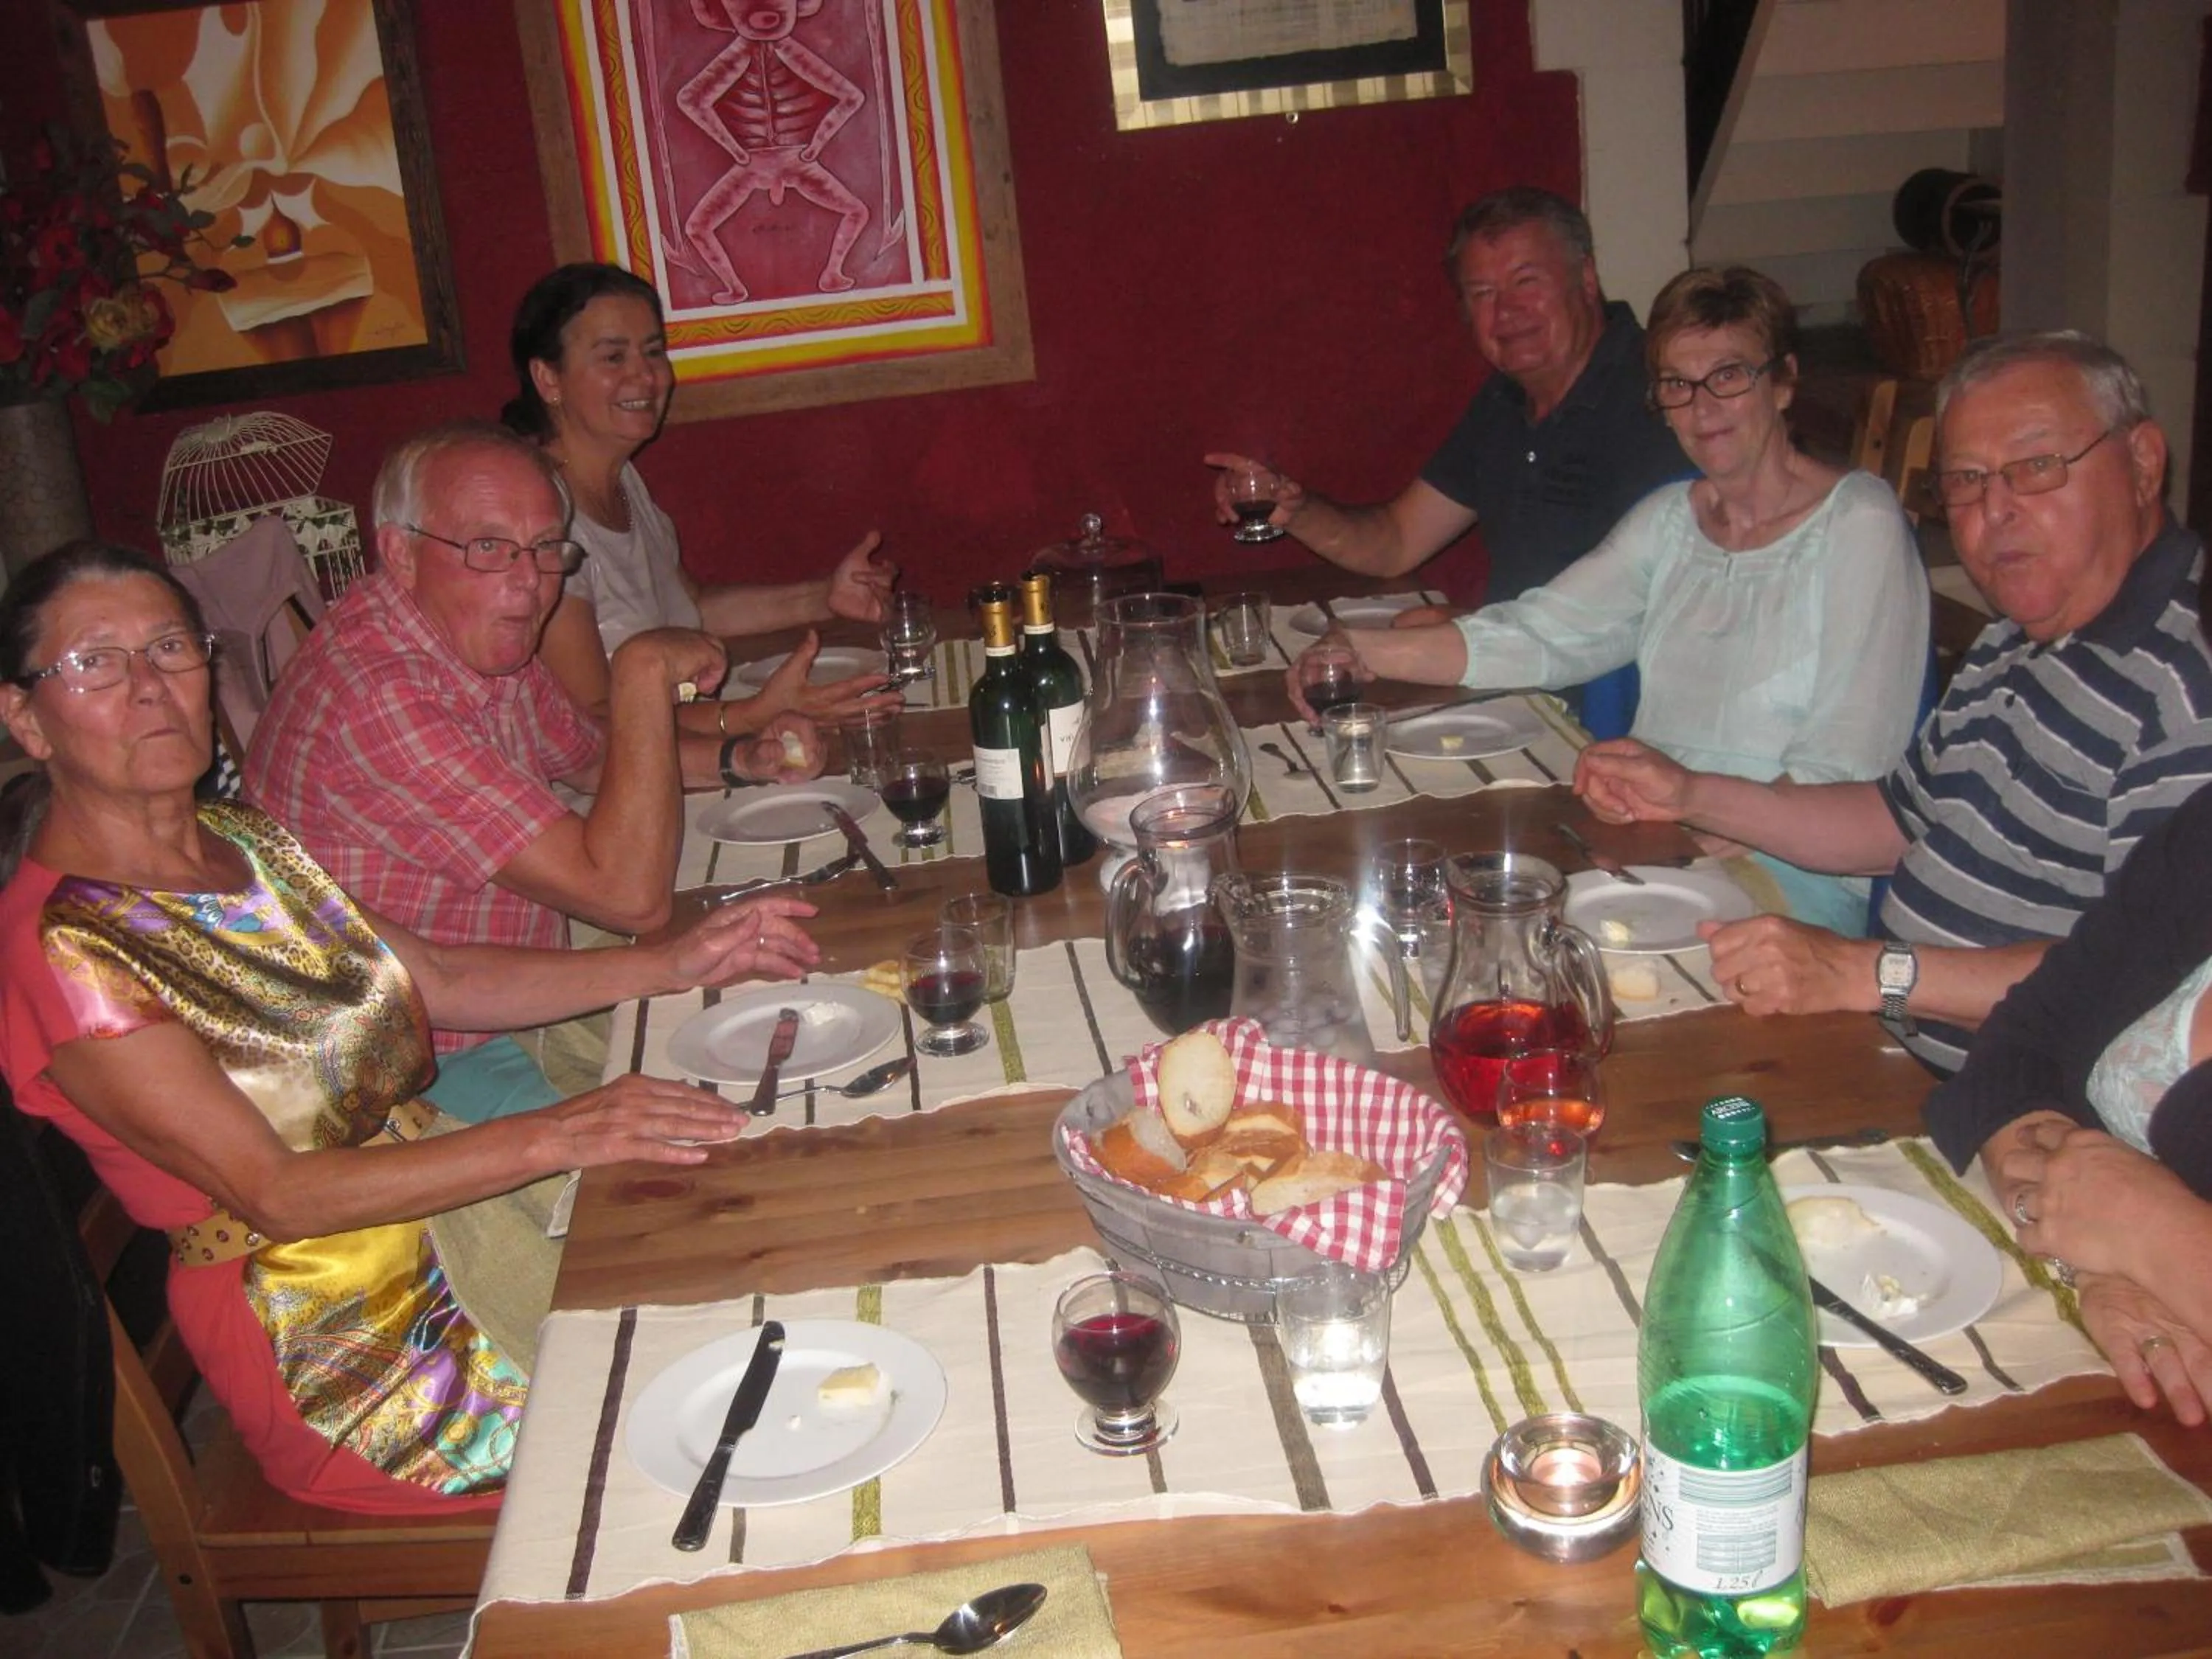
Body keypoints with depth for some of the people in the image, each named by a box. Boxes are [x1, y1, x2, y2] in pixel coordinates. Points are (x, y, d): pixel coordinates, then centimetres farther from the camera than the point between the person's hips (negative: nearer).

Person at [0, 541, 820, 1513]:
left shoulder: (241, 840, 5)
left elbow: (443, 982, 12)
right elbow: (277, 1194, -24)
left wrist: (682, 961, 4)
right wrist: (553, 1137, -31)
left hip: (447, 1212, 7)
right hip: (348, 1350, -7)